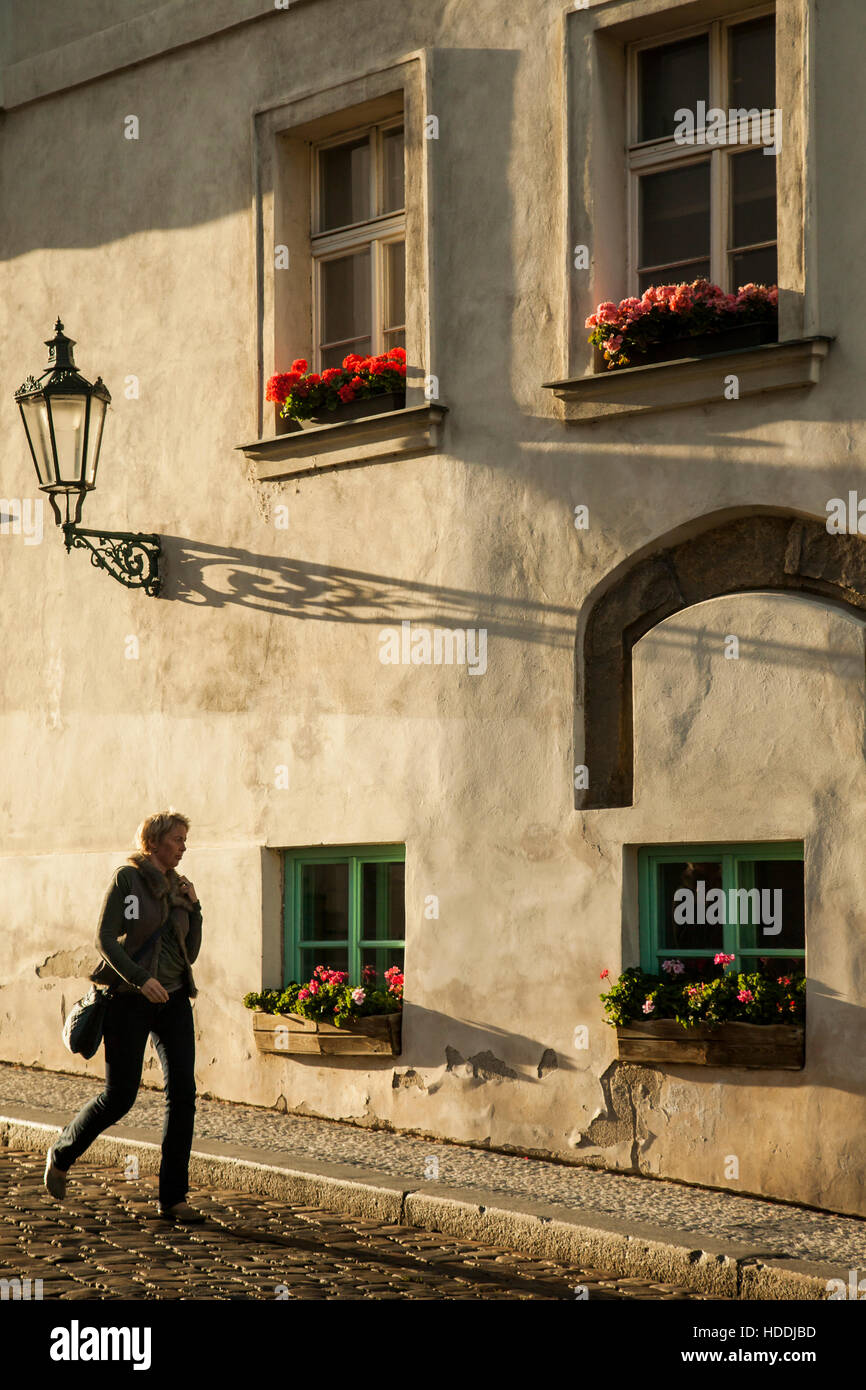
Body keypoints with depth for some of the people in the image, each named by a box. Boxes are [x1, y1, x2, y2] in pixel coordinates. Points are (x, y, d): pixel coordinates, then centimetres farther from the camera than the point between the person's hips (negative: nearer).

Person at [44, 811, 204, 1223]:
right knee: (120, 1096, -2)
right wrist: (140, 978, -22)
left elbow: (189, 953, 14)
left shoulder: (178, 887, 11)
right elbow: (105, 939, -12)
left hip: (173, 999, 5)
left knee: (183, 1092, -6)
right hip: (129, 1000, -5)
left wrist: (193, 908, 2)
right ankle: (62, 1153, 26)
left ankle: (173, 1197, -2)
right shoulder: (127, 878, -6)